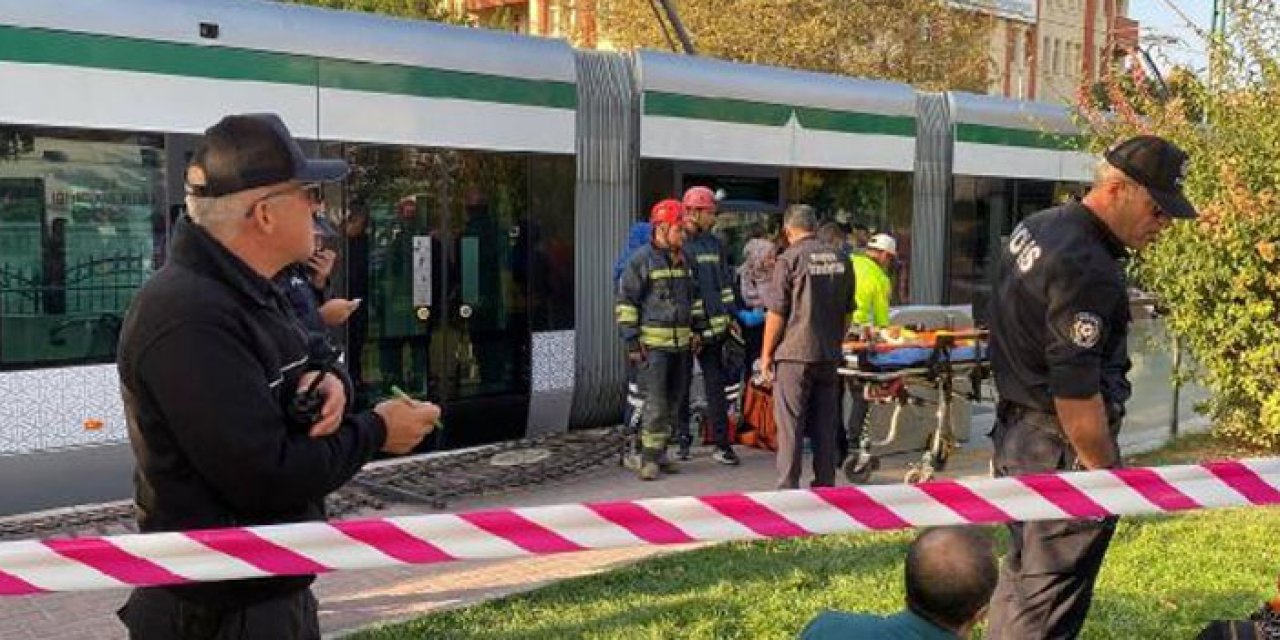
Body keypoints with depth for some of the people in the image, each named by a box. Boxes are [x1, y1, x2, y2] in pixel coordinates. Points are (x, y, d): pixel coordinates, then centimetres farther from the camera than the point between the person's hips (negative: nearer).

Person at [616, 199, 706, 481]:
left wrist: (697, 328, 18)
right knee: (655, 402, -10)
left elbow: (694, 296, 27)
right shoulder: (641, 259, -7)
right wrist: (632, 341, -11)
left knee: (674, 401, 10)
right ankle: (649, 459, -5)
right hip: (652, 344, -7)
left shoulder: (683, 260, 15)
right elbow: (626, 302, -7)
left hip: (681, 343, 7)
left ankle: (660, 452, 19)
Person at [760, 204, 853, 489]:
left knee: (790, 425, 0)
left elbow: (776, 313, -10)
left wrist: (766, 354, -2)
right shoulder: (840, 260, 7)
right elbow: (847, 311, 14)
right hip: (829, 356, 5)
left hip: (794, 354, -5)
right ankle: (825, 485, 18)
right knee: (825, 425, 12)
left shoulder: (789, 259, -10)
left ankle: (788, 488, 2)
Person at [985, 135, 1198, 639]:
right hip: (1063, 452, -10)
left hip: (1015, 435, 10)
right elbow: (1076, 395, -24)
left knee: (1020, 578, 21)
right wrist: (1108, 475, -13)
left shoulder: (1035, 227, 7)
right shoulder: (1088, 271, -23)